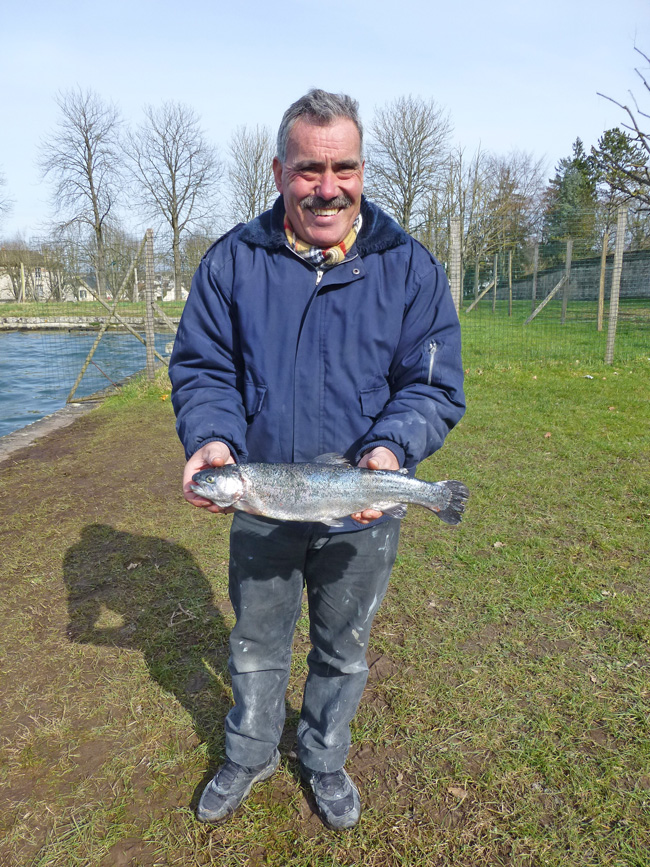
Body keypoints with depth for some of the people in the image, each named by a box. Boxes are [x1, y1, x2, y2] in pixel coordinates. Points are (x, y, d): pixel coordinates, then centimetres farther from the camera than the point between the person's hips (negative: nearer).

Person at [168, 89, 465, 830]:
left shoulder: (409, 266, -8)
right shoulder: (232, 261, -6)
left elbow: (434, 386, -8)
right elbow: (200, 368, -4)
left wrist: (390, 447, -28)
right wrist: (210, 436, -24)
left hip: (361, 513, 0)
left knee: (343, 651, 21)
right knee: (256, 645, 21)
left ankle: (324, 761, 50)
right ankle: (250, 755, 51)